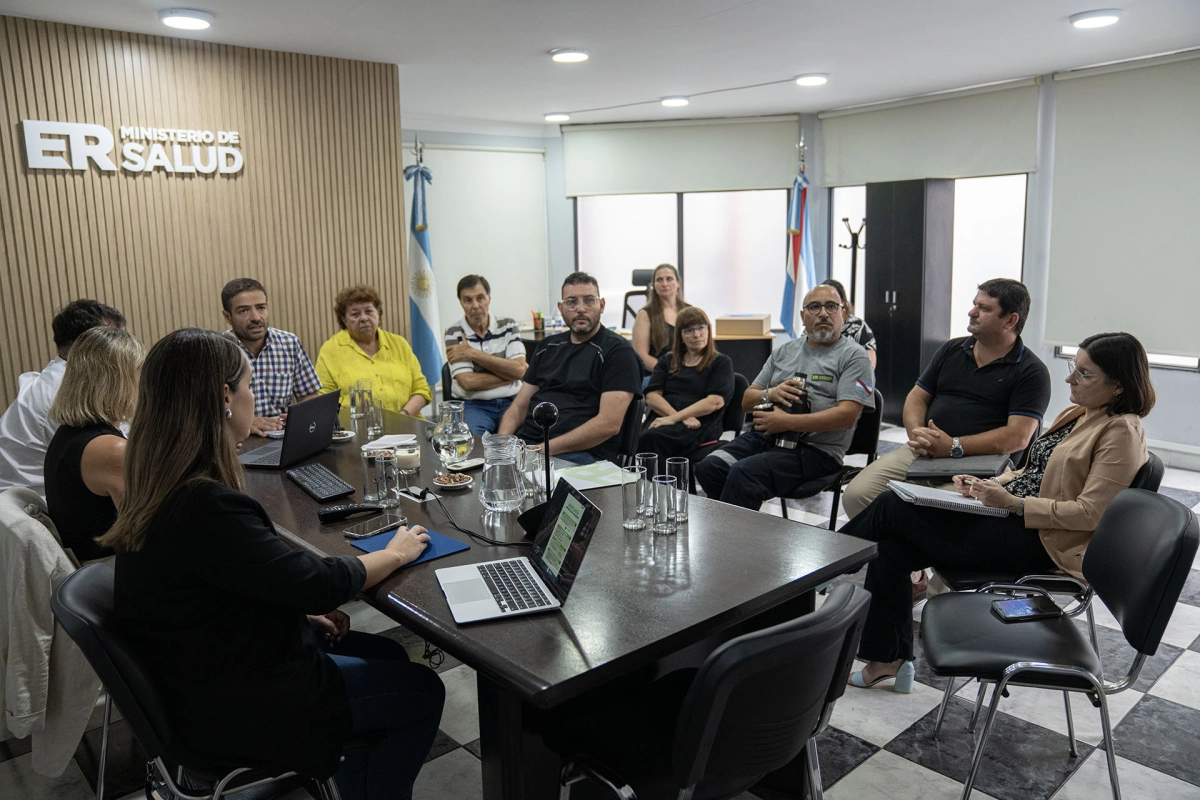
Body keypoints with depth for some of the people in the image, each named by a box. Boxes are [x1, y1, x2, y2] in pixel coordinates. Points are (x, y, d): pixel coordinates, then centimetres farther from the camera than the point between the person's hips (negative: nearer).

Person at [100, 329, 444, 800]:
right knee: (422, 693, 3)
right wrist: (397, 553, -8)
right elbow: (317, 584, -24)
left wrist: (303, 612, 4)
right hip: (227, 707, -9)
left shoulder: (163, 488, -1)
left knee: (388, 655, 19)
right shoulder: (206, 506, -31)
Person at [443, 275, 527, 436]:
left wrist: (473, 354, -8)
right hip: (474, 405, -2)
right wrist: (510, 374, -3)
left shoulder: (508, 326, 8)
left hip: (511, 402, 2)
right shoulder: (454, 333, 0)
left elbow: (519, 370, -6)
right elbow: (468, 382, -11)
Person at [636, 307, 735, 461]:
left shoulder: (721, 362, 15)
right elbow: (652, 396, 10)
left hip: (698, 426, -3)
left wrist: (674, 418, -12)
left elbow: (716, 401, -2)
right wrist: (683, 417, -8)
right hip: (661, 420, 3)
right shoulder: (667, 361, 26)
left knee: (653, 437, -36)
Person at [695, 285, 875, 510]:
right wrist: (770, 394, -4)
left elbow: (847, 416, -12)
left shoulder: (853, 356, 2)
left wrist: (786, 422, -17)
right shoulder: (784, 352, 19)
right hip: (765, 436, 6)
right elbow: (747, 400, 21)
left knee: (743, 473, -30)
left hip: (815, 448, -6)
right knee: (709, 467, -21)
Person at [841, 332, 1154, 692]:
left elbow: (1090, 512, -18)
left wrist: (1013, 503, -21)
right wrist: (988, 485, 3)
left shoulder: (1121, 432, -11)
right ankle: (886, 659, 2)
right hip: (1013, 518, 9)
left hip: (1041, 542, -9)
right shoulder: (1076, 414, 15)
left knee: (891, 507, -15)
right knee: (891, 548, -8)